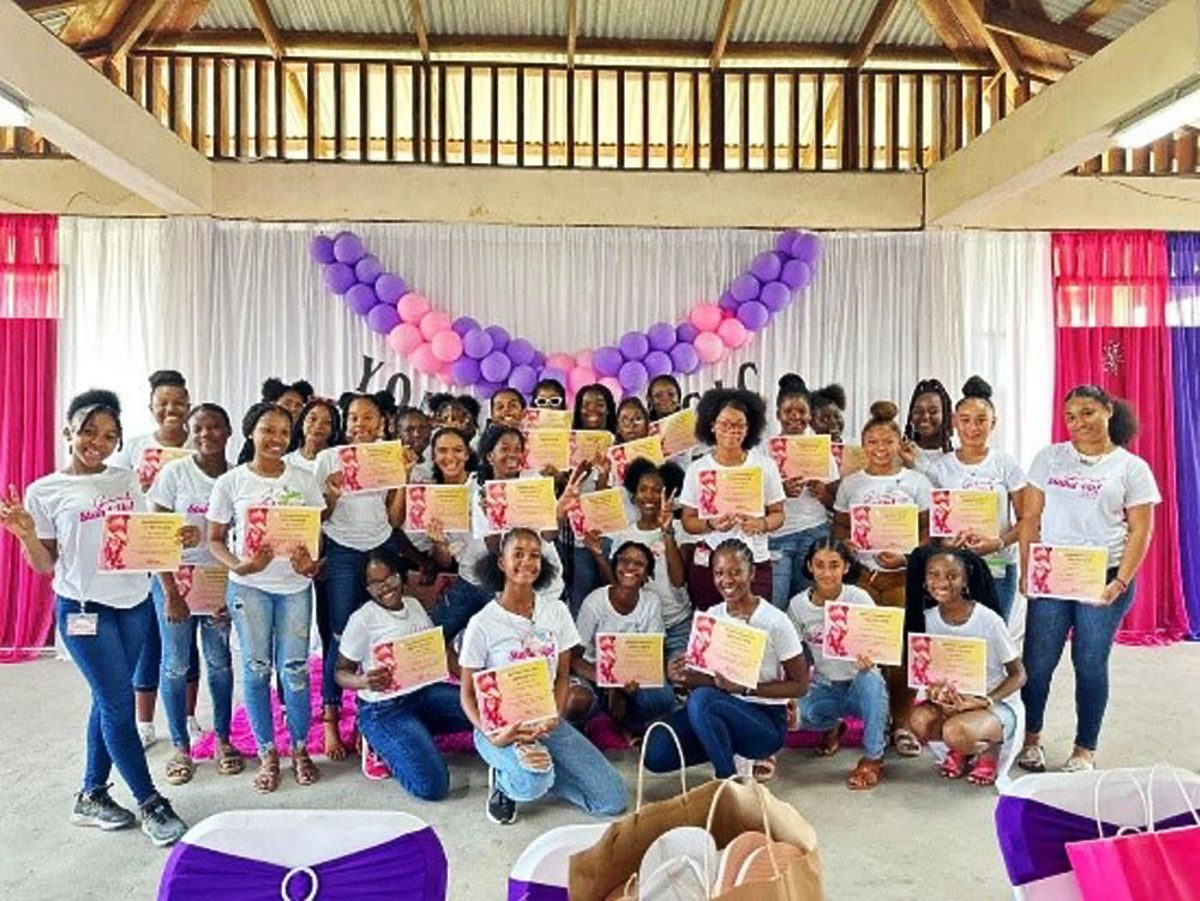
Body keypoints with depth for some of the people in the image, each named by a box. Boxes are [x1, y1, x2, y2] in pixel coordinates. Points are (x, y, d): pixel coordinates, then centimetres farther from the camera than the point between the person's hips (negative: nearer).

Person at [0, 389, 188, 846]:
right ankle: (150, 804, 11)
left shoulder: (126, 480, 7)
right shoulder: (44, 492, -3)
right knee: (119, 703, -1)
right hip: (84, 609, -4)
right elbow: (45, 565, -1)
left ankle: (92, 795, 29)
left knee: (109, 700, 13)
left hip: (135, 602, 4)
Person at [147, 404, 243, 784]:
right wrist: (171, 593, -10)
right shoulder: (174, 473, -6)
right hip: (175, 577, -1)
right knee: (176, 663, 4)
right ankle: (180, 747, 19)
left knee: (220, 661, 8)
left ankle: (223, 740, 22)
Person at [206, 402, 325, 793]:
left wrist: (311, 565, -16)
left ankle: (300, 749, 20)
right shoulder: (231, 482, 0)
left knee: (294, 668, 3)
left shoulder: (303, 480, 3)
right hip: (249, 586, 0)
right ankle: (267, 753, 20)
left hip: (295, 585, 1)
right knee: (256, 668, 5)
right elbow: (215, 540, 2)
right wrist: (240, 566, -17)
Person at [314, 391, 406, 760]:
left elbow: (394, 519, 5)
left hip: (381, 549, 2)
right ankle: (330, 718, 11)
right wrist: (332, 495, -16)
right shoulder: (329, 458, 2)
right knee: (340, 635, -2)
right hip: (340, 552, -2)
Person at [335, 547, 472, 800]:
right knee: (432, 785, -20)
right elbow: (342, 672, -7)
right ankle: (384, 746, 10)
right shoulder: (362, 620, -14)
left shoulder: (414, 605, 5)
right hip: (385, 710, -6)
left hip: (425, 692, 7)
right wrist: (363, 681, -31)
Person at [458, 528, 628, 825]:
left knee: (613, 801, -7)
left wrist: (553, 717, -14)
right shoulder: (483, 623, -11)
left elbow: (562, 675, 5)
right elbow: (468, 694, -5)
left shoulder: (556, 611, -1)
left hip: (546, 721, 4)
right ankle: (503, 776, 0)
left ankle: (539, 769, 12)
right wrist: (492, 735, -23)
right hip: (501, 725, -4)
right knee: (533, 785, -36)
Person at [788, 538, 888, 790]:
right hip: (823, 687, 2)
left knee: (870, 679, -37)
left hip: (857, 684, -2)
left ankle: (873, 758, -17)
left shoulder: (858, 598, -12)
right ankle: (832, 727, 10)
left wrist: (869, 658, -42)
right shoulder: (798, 605, -5)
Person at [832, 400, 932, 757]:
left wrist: (905, 555, -13)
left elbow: (927, 531, 3)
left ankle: (901, 723, 14)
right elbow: (839, 525, 11)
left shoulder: (916, 482, 5)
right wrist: (847, 540, -10)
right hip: (863, 574, 1)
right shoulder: (850, 483, 9)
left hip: (903, 576, -1)